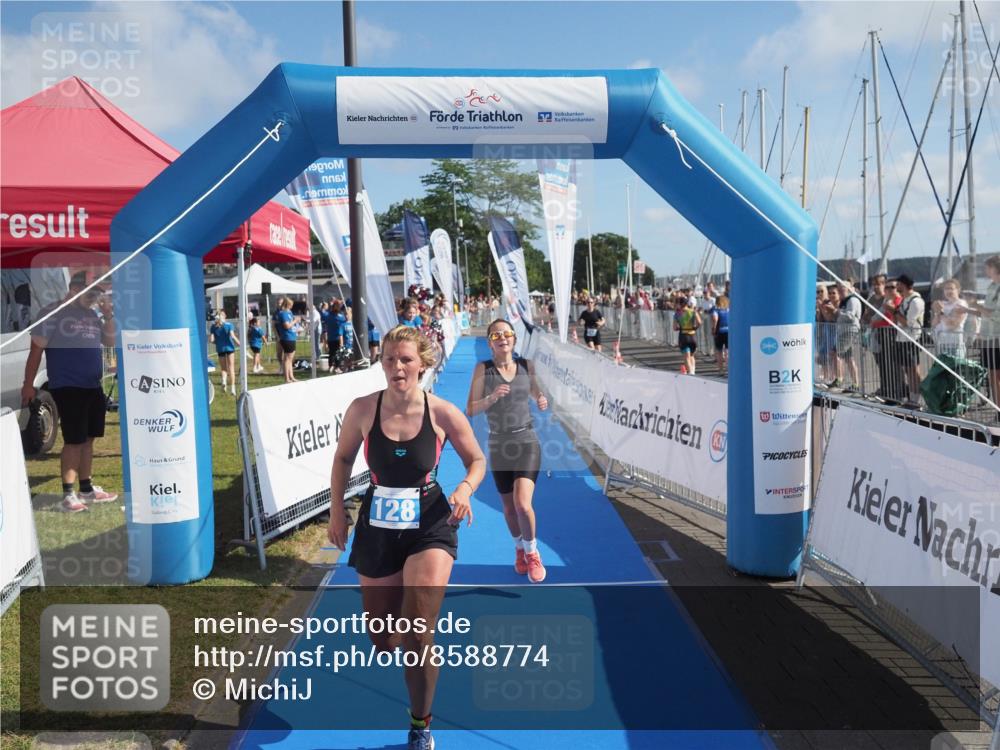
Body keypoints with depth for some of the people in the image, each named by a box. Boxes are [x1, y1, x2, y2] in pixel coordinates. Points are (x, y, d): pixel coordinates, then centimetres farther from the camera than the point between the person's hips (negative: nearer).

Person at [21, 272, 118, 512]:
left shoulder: (93, 314, 13)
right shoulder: (53, 313, -6)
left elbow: (110, 342, 15)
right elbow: (36, 350, -7)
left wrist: (108, 315, 2)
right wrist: (28, 384, -10)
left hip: (93, 387, 7)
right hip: (67, 388, -7)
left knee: (87, 439, 11)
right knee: (73, 441, -7)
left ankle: (86, 489, 21)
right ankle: (68, 494, -1)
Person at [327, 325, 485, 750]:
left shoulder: (443, 414, -12)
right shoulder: (362, 409, -9)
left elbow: (477, 461, 2)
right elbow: (343, 458, 8)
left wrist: (465, 488, -19)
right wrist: (336, 511, 3)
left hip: (430, 525, -2)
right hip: (377, 527, 2)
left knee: (417, 632, -14)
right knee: (382, 640, 12)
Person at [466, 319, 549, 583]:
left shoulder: (526, 365, 0)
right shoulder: (483, 368, -5)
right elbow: (470, 410, -8)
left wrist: (542, 401, -6)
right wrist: (491, 397, -25)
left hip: (527, 442, 0)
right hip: (498, 446, 1)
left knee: (522, 504, -15)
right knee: (509, 508, 13)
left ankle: (532, 552, 11)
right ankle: (519, 549, 41)